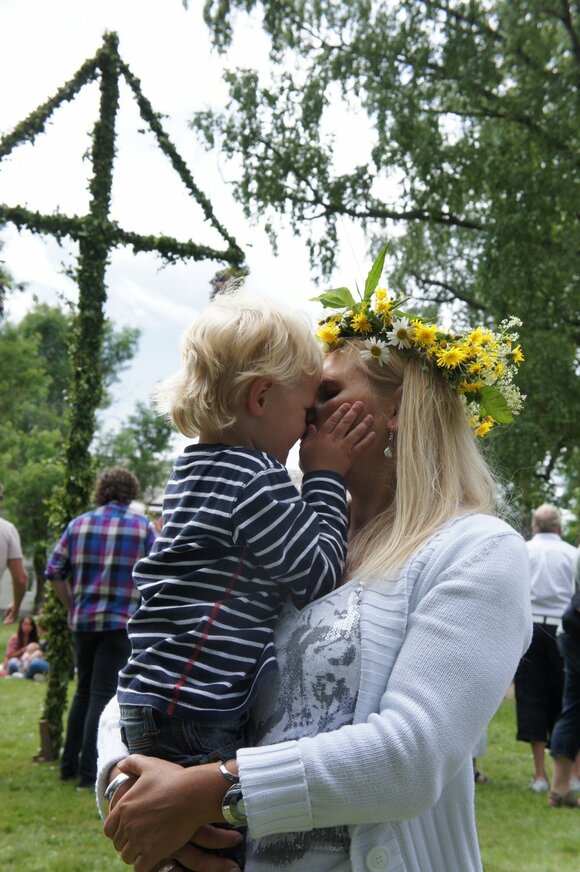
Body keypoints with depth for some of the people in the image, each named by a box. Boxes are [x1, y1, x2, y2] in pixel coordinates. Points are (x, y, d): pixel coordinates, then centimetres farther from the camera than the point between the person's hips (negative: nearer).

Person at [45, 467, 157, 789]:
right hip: (121, 621, -4)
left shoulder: (79, 524, 5)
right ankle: (89, 771, -2)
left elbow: (54, 572, 4)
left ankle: (69, 765, 22)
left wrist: (72, 606, 12)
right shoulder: (142, 526, -2)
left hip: (82, 621, 4)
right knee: (103, 695, -2)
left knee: (84, 691, 17)